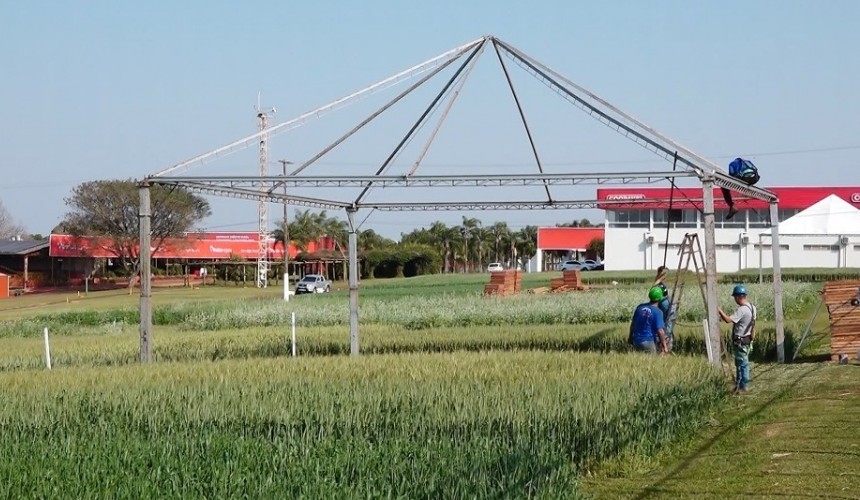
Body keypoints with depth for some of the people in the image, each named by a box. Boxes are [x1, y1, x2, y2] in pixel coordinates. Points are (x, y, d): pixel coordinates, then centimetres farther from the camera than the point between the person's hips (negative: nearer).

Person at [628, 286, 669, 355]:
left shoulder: (640, 307, 3)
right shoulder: (658, 312, -13)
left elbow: (633, 323, 13)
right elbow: (660, 331, -18)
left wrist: (630, 337, 27)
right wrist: (664, 347, -11)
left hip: (636, 341, 6)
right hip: (648, 342, -6)